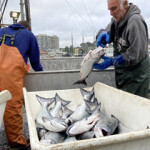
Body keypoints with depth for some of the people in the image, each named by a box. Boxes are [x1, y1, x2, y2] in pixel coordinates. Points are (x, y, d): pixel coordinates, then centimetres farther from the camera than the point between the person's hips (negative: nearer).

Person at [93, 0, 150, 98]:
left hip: (135, 76, -8)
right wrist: (103, 34, -19)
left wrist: (112, 61, -25)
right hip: (121, 72, 8)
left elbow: (136, 54, -24)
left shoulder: (135, 21, -20)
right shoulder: (117, 19, 6)